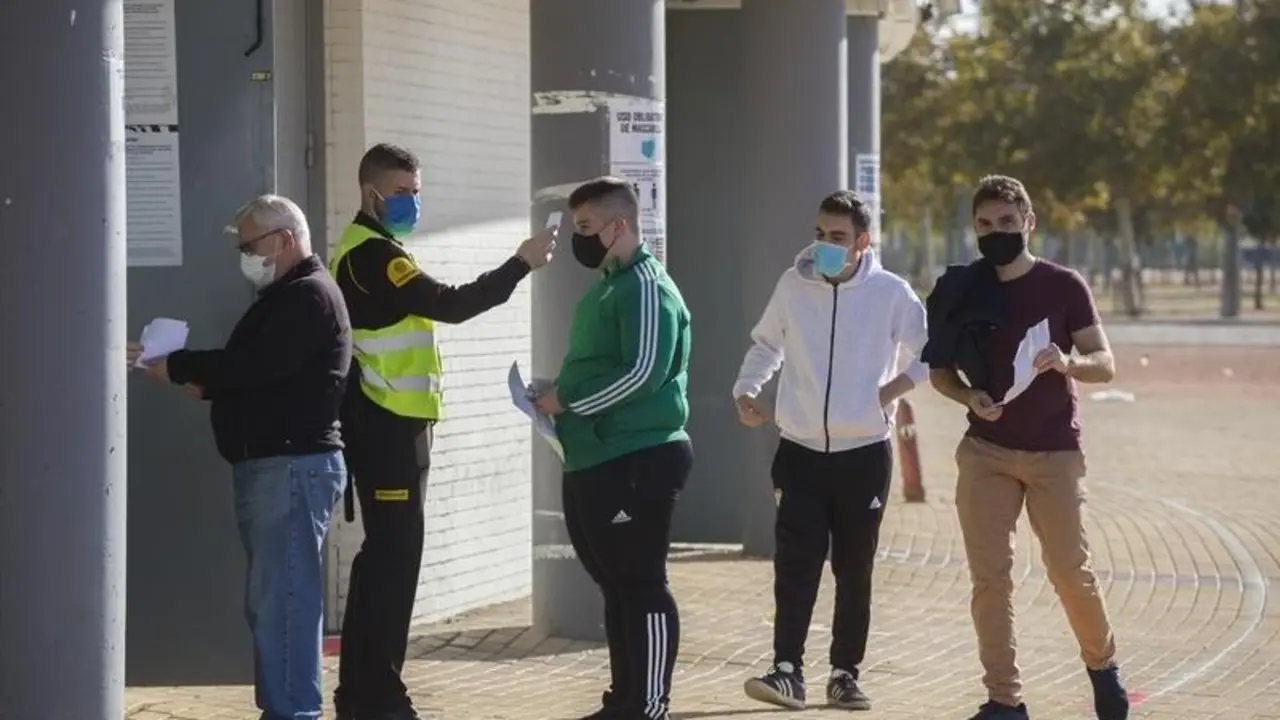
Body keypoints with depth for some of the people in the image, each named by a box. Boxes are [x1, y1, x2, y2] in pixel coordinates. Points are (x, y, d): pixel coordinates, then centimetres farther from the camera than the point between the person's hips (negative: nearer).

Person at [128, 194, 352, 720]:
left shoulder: (311, 296, -10)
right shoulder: (283, 297, 22)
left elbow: (256, 365, -19)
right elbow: (254, 369, 23)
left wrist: (175, 366, -12)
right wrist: (206, 384, 4)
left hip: (294, 465, -11)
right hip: (268, 465, 11)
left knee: (283, 598, -13)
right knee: (271, 601, 11)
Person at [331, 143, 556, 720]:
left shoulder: (366, 251, 19)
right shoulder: (373, 254, -15)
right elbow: (449, 304, -24)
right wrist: (520, 265, -22)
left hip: (384, 423, 11)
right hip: (388, 425, -11)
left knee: (384, 552, 12)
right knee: (396, 553, -9)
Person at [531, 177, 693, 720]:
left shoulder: (646, 288, -12)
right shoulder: (607, 286, 18)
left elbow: (644, 372, -22)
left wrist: (568, 401, -15)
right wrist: (557, 393, 9)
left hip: (637, 462, -10)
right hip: (595, 461, 10)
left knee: (642, 586, -6)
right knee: (615, 585, 14)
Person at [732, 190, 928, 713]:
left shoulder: (890, 293, -5)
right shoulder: (793, 286, 1)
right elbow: (765, 345, 17)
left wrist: (897, 385, -8)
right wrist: (746, 390, 3)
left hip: (864, 453, -1)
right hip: (801, 451, 1)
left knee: (854, 571, 8)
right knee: (795, 565, -9)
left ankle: (845, 673, 16)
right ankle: (787, 670, -11)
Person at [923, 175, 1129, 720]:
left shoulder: (1063, 286, -2)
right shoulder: (963, 290, 5)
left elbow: (1105, 364, -2)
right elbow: (939, 369, 12)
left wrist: (1067, 362, -24)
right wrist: (968, 395, -9)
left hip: (1054, 450, -2)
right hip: (986, 451, 2)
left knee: (1071, 570, -2)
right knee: (989, 575, -3)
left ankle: (1102, 664, 25)